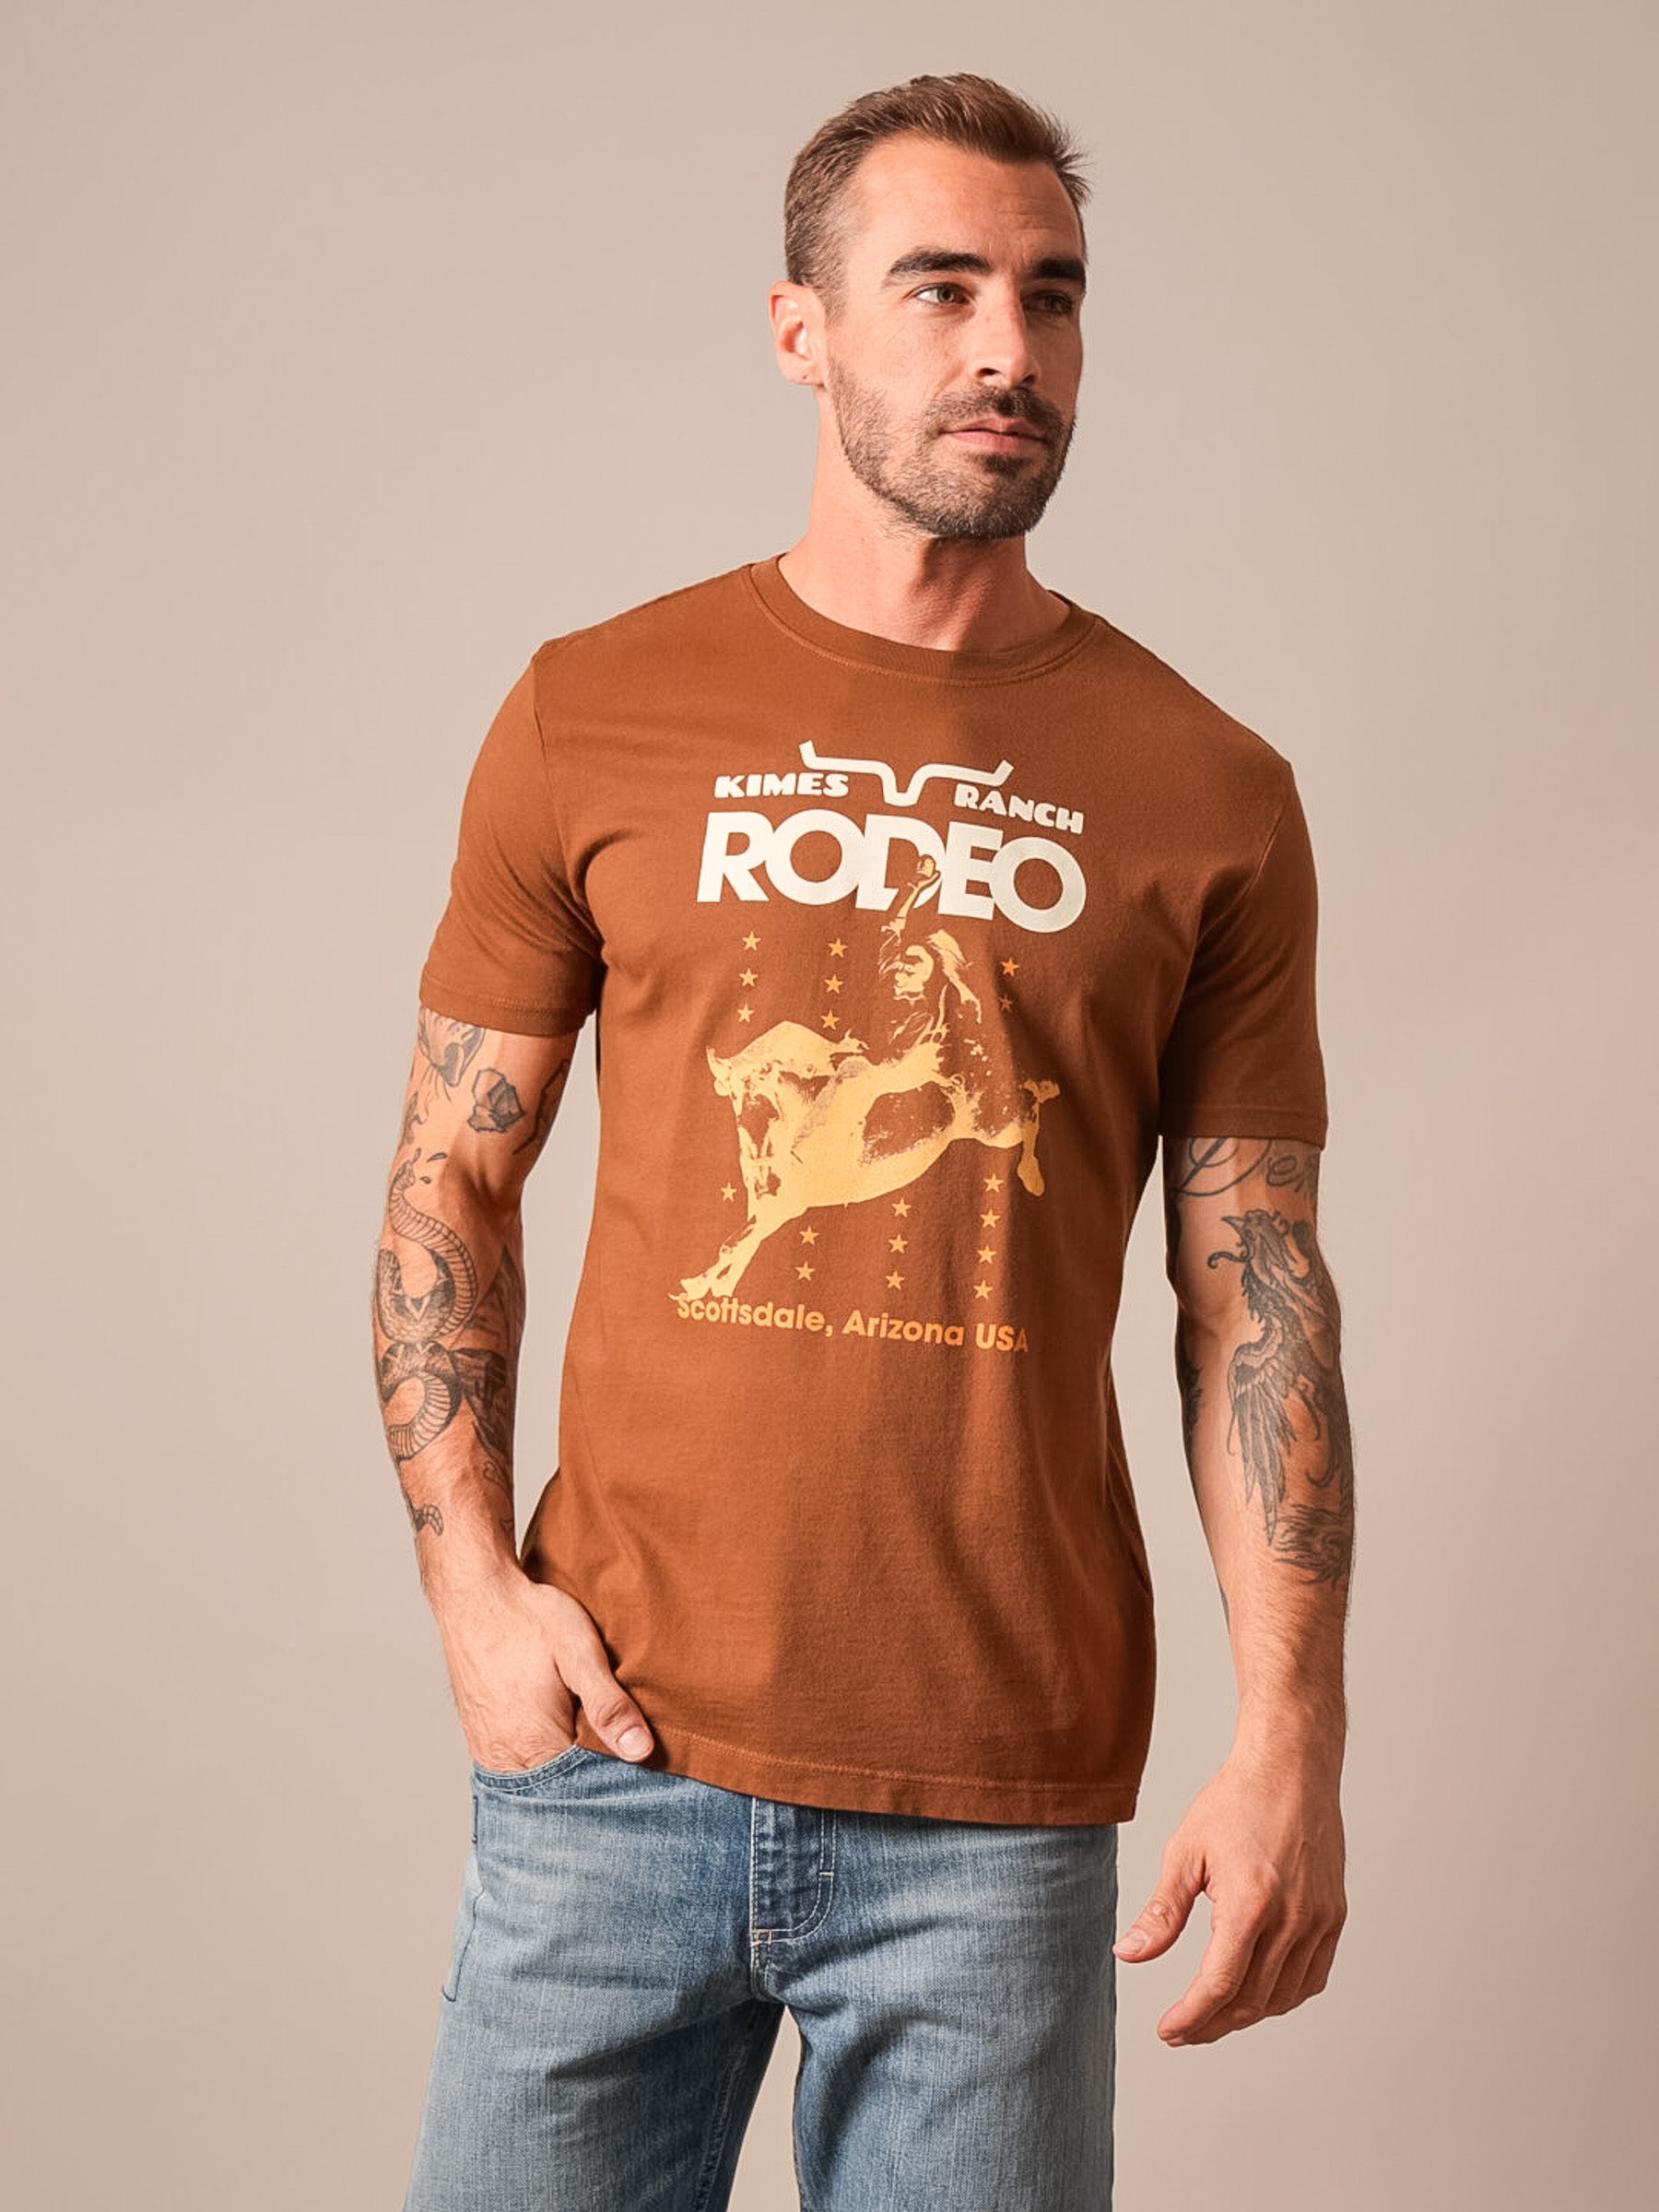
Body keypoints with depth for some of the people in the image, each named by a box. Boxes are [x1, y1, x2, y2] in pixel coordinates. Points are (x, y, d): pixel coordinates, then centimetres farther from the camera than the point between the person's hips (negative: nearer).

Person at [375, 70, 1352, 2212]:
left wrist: (1292, 1736, -4)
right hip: (614, 1749, 1)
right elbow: (452, 1181, 8)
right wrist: (471, 1582, -3)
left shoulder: (1210, 790, 3)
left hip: (1001, 1811, 0)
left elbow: (1254, 1293, 3)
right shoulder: (592, 715, 4)